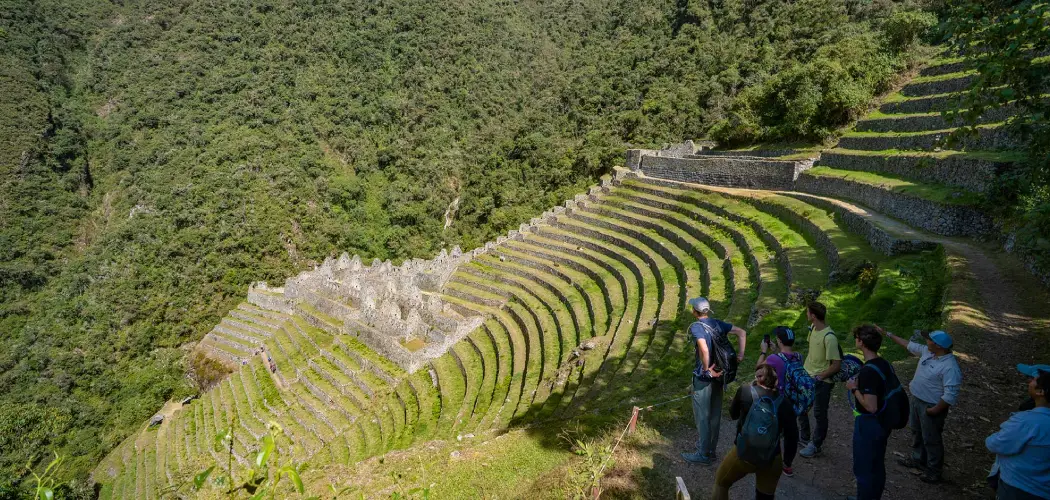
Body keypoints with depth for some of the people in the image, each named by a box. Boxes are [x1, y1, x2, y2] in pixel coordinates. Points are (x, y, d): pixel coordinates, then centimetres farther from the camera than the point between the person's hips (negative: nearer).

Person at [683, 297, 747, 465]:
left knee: (702, 416, 4)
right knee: (714, 414, 17)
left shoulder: (696, 327, -18)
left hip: (704, 377, -7)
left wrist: (707, 370, -19)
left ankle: (704, 454, 14)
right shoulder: (717, 323, 4)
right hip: (719, 374, 7)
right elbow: (741, 332, 5)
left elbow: (704, 349, -33)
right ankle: (711, 449, 31)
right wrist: (741, 354, 1)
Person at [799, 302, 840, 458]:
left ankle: (815, 446, 24)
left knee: (819, 414, 8)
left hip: (822, 382, -9)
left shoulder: (829, 337, -26)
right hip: (807, 377, 9)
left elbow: (836, 365, -23)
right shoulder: (813, 328, -2)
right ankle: (804, 436, 41)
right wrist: (804, 368, 13)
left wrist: (818, 377, -20)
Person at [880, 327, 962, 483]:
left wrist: (935, 410, -21)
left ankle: (934, 471, 26)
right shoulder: (927, 351, -6)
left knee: (931, 439, 8)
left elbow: (950, 395, -29)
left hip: (931, 406, -9)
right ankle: (918, 459, 45)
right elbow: (909, 345, 11)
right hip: (917, 400, 9)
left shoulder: (950, 367, -31)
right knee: (916, 432, 25)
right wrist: (887, 334, 11)